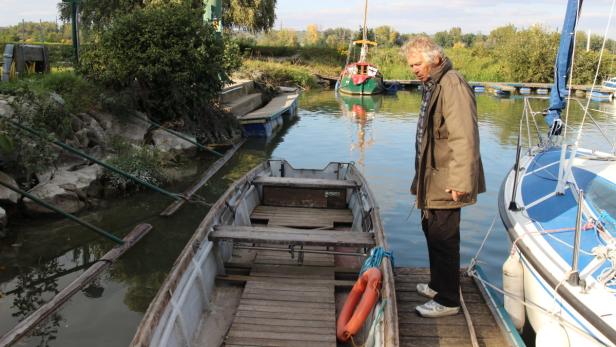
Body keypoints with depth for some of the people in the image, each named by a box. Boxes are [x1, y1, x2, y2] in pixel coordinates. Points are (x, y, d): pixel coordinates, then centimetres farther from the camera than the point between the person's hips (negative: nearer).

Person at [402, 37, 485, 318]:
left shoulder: (452, 85, -19)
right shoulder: (432, 85, 14)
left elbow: (464, 138, -26)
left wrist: (459, 181, -27)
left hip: (446, 181, -10)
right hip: (432, 177, 11)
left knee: (444, 237, -2)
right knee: (432, 230, 20)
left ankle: (447, 300, 12)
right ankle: (438, 285, 38)